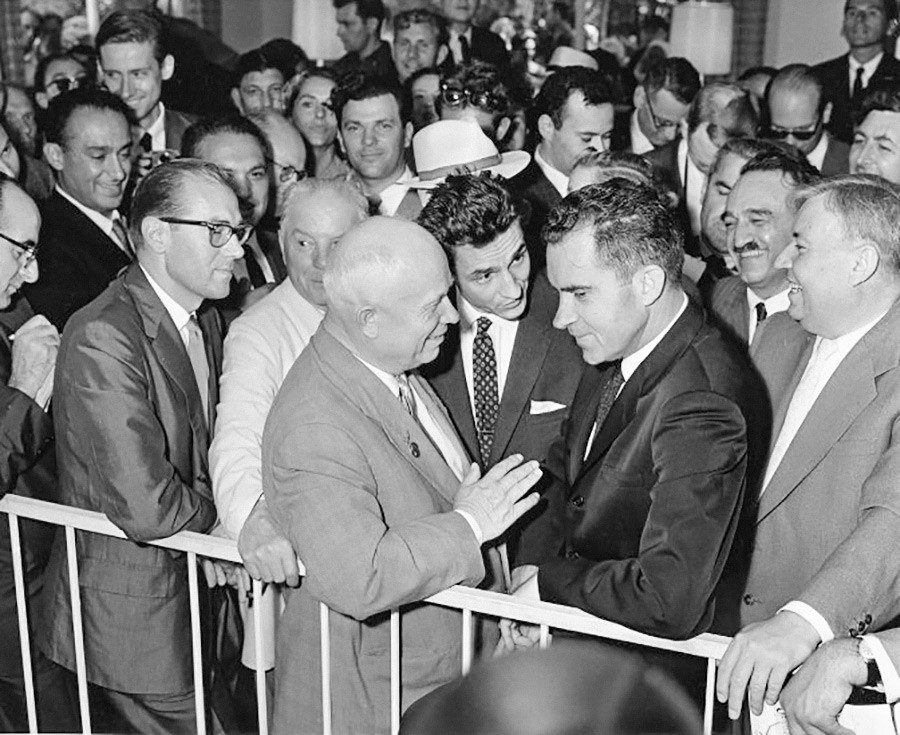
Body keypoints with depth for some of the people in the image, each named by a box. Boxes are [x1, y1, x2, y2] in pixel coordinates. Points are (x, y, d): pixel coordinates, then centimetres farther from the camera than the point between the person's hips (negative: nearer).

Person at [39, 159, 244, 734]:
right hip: (136, 619, -8)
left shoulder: (208, 321, 6)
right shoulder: (102, 336, -24)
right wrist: (226, 513, -10)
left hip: (201, 592, 8)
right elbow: (147, 509, -29)